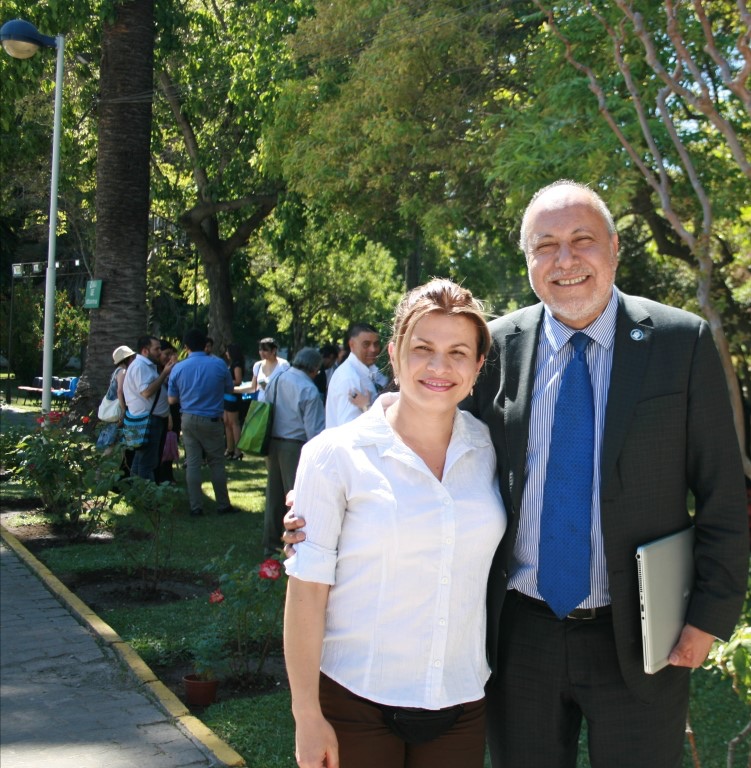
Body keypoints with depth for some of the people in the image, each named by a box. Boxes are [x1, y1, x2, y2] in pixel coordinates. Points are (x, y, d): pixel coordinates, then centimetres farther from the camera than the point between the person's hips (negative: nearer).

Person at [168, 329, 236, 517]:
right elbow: (229, 388, 7)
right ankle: (223, 505, 13)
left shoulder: (178, 368, -3)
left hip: (188, 420, 2)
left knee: (192, 464, 7)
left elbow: (172, 399, 4)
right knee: (216, 463, 7)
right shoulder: (218, 364, -8)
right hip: (212, 420, -2)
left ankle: (196, 507, 10)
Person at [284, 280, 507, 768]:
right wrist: (307, 715, -9)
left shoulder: (490, 450, 0)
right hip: (355, 704, -3)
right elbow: (307, 590, -9)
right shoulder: (335, 456, -10)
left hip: (462, 704, 3)